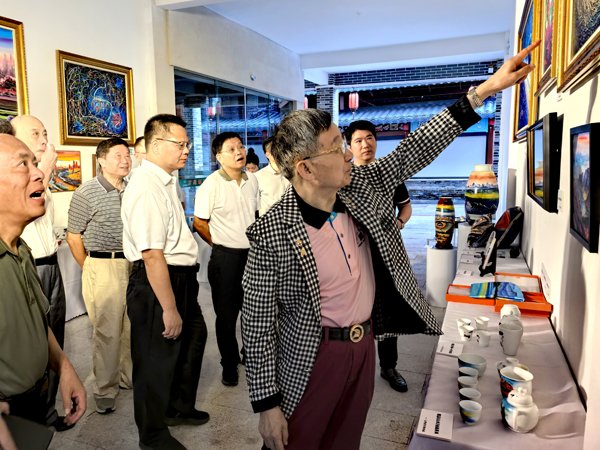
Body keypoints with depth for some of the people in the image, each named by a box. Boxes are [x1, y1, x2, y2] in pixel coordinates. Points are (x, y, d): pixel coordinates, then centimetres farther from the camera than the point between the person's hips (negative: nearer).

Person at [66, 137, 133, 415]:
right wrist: (90, 270, 0)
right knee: (108, 331, 1)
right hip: (103, 267, -5)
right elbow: (73, 237, -2)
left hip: (132, 265, 5)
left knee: (132, 327, 12)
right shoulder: (87, 193, -7)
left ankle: (128, 376, 32)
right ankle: (104, 390, 18)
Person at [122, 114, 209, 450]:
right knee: (157, 359, 10)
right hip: (157, 283, -10)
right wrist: (168, 308, -24)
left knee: (192, 338, 26)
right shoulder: (147, 187, -24)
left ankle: (179, 408, 51)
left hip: (181, 277, 10)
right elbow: (152, 255, -28)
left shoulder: (167, 180, 7)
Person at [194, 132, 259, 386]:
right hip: (226, 258, -5)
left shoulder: (252, 180, 4)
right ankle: (229, 364, 27)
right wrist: (221, 244, 0)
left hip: (253, 254, 5)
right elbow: (199, 223, -7)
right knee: (226, 314, 9)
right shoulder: (211, 184, -13)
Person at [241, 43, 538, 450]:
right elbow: (257, 324, -16)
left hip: (365, 345, 6)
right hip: (313, 357, -5)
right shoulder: (271, 235, -22)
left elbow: (415, 150, 2)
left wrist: (483, 90, 0)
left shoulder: (363, 187, -5)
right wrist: (267, 404, -12)